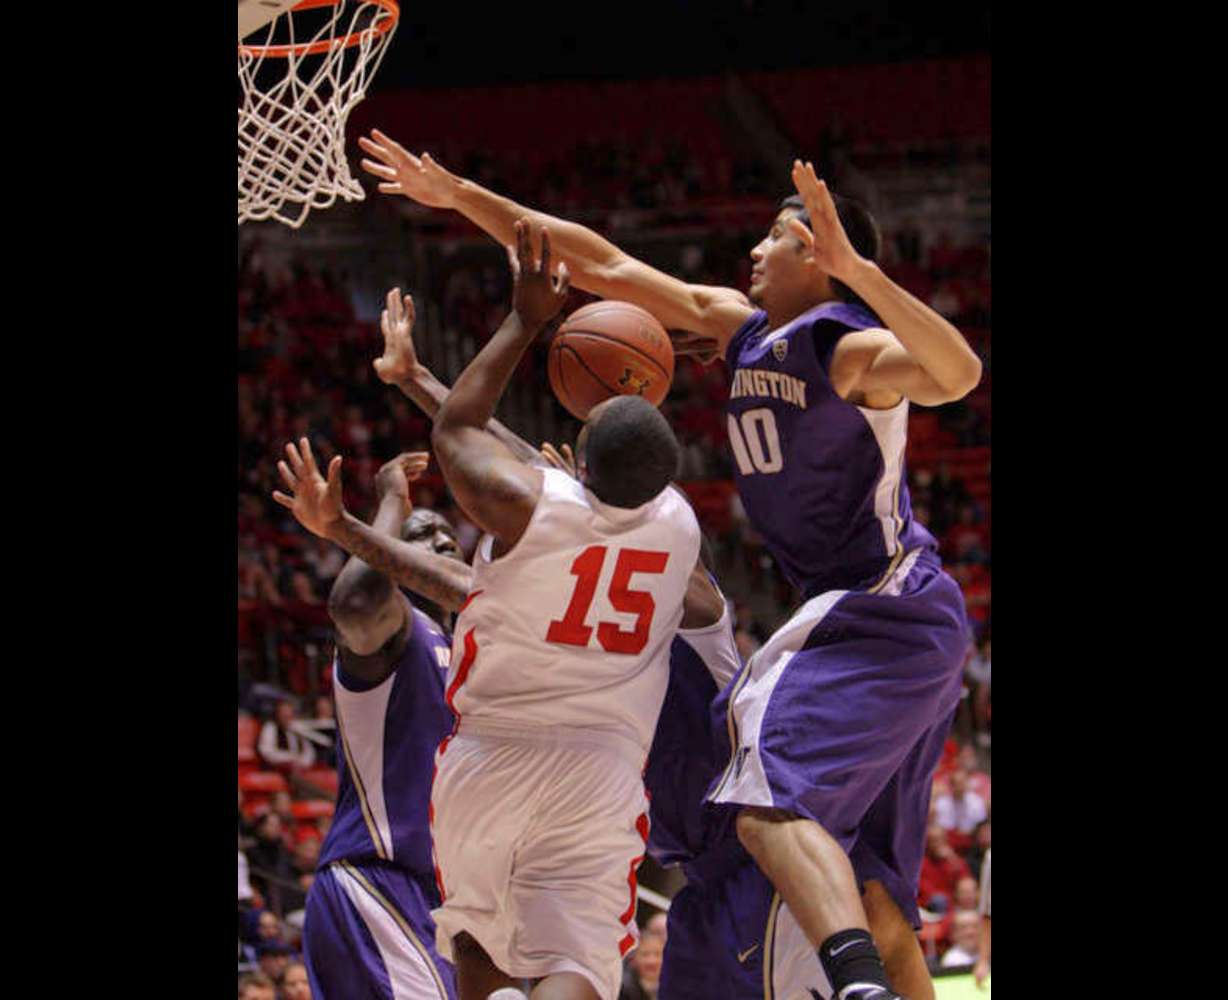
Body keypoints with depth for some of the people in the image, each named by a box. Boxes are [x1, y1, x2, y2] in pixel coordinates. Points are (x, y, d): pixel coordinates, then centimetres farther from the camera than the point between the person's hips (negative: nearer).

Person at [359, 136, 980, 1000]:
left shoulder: (851, 350, -12)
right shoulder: (741, 327, 13)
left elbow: (956, 375, -34)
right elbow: (605, 268, 17)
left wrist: (856, 269, -41)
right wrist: (461, 197, 17)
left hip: (887, 612, -10)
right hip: (856, 613, 10)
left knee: (771, 800, -30)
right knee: (869, 890, 10)